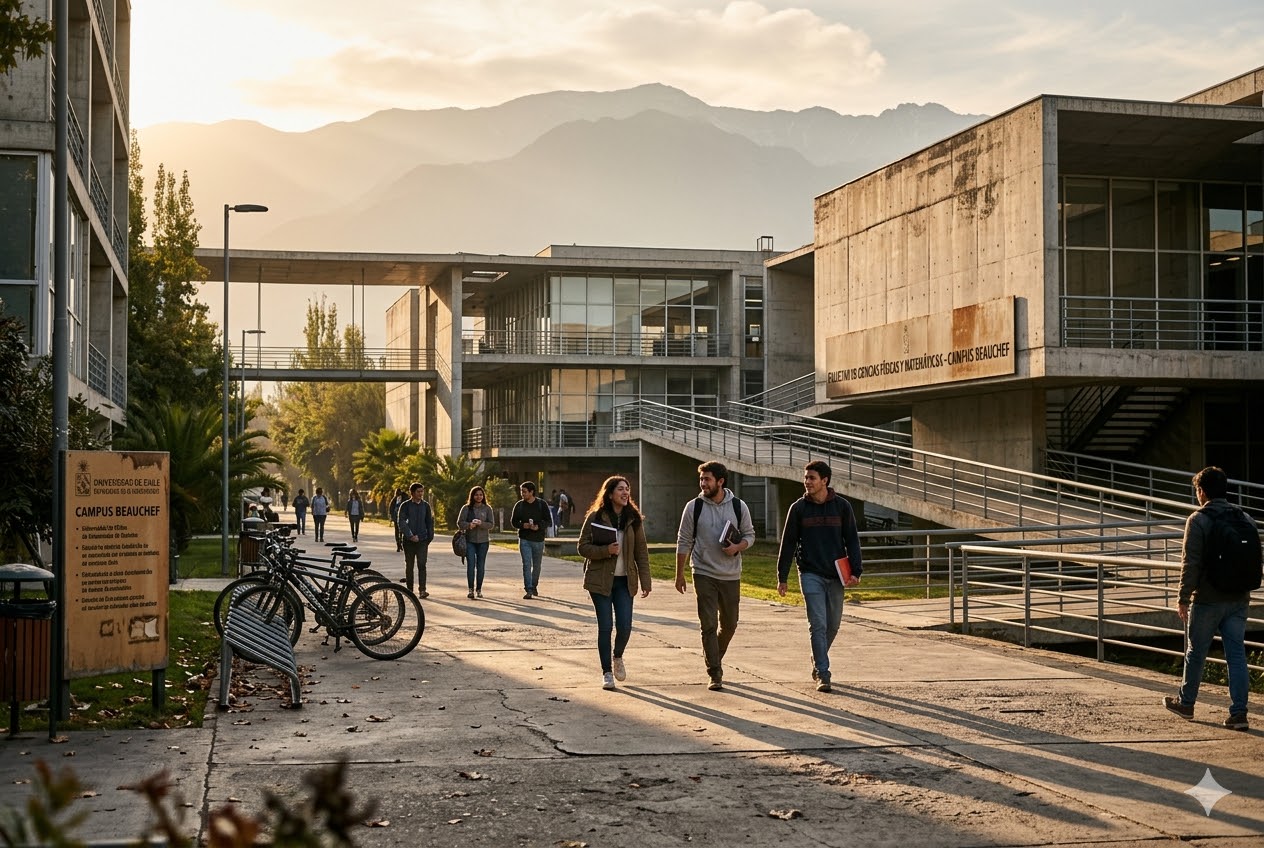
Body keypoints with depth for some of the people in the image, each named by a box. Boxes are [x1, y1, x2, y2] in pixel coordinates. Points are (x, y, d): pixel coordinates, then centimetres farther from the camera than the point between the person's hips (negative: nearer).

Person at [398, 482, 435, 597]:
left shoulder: (425, 505, 8)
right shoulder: (405, 505, -1)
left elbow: (430, 522, 14)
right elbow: (402, 522, -8)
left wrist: (430, 537, 7)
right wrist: (410, 536, -17)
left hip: (422, 540, 1)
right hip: (409, 541, -1)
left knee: (422, 565, -9)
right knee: (409, 565, 6)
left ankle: (422, 590, -14)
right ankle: (410, 590, 15)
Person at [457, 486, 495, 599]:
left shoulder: (487, 509, 4)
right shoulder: (466, 508, 2)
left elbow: (491, 524, -3)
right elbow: (460, 522, -1)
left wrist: (481, 523, -21)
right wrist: (469, 525, -20)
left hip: (483, 541, 1)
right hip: (469, 540, -1)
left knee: (481, 566, 6)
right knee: (470, 565, -8)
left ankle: (479, 589, 14)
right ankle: (471, 590, -5)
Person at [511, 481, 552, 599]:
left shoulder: (542, 504, -1)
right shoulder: (519, 505, 4)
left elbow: (547, 520, -2)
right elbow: (513, 521, 7)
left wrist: (538, 526, -21)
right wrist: (523, 525, -14)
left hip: (538, 539, 0)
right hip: (524, 539, 0)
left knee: (536, 565, 12)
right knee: (526, 564, -10)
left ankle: (534, 586, 31)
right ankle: (528, 590, -13)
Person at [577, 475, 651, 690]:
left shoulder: (634, 519, 4)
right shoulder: (595, 517, -4)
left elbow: (641, 552, 6)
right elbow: (583, 547, -5)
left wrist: (645, 582, 0)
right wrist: (606, 550, -21)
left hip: (625, 580, 2)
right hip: (600, 580, -2)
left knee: (625, 627, -3)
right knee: (605, 626, -1)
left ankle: (618, 656, 29)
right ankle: (607, 672, 12)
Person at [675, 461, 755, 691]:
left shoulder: (739, 507, 1)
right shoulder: (694, 507, -2)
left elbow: (749, 535, 10)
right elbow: (684, 542, 2)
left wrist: (737, 547, -13)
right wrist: (680, 574, 1)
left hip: (731, 576, 2)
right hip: (704, 574, -2)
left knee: (729, 624, 11)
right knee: (709, 625, -6)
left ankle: (712, 655, 39)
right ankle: (715, 675, -1)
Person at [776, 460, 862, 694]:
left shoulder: (842, 506, 2)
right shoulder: (798, 508, 1)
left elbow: (852, 540, 5)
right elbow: (788, 543, 4)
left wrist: (856, 571, -5)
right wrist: (782, 577, 2)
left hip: (835, 574, 2)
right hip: (811, 574, -2)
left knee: (833, 625, 11)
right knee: (818, 624, -9)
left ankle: (818, 662, 33)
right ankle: (822, 674, -7)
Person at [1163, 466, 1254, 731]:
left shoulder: (1198, 520, -11)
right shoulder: (1246, 520, 6)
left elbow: (1191, 563, -15)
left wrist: (1183, 598, -8)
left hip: (1207, 600, -4)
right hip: (1239, 600, 4)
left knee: (1196, 652, 11)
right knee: (1236, 654, 5)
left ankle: (1185, 703, 25)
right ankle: (1238, 712, 1)